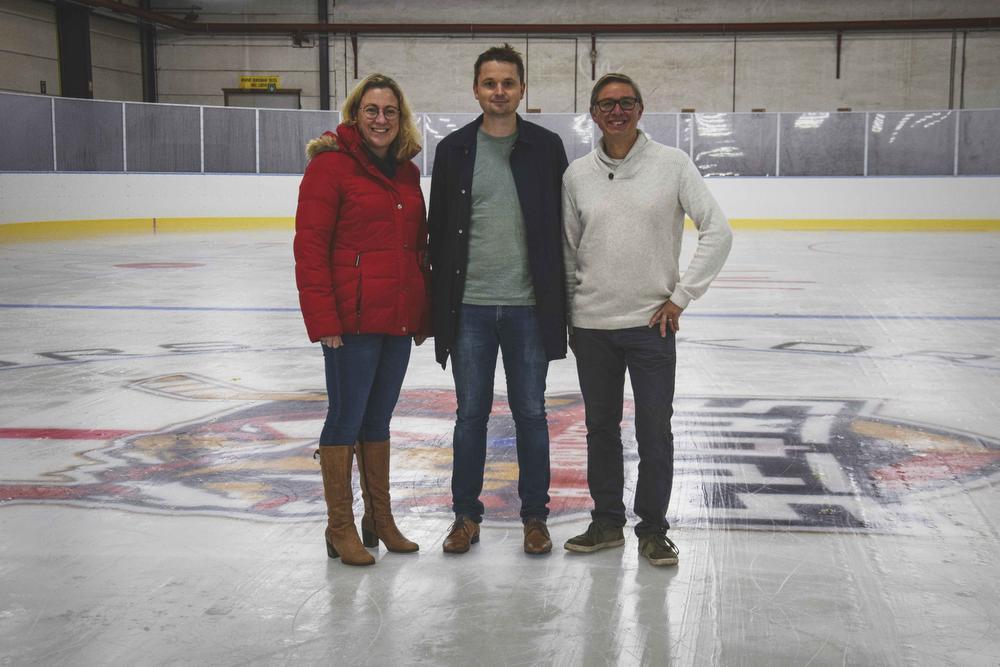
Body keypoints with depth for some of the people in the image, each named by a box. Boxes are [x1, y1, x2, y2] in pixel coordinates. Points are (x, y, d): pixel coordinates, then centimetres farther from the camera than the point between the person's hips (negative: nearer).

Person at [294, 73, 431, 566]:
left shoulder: (406, 173, 12)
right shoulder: (331, 165, -8)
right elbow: (310, 247, -12)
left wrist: (423, 315, 14)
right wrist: (323, 318, -17)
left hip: (398, 320, 7)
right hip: (352, 321, -7)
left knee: (378, 418, 16)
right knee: (346, 418, 2)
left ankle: (379, 518, 28)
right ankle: (340, 528, 14)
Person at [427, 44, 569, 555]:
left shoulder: (546, 147, 2)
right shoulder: (454, 149, 4)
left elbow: (562, 227, 3)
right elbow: (439, 229, 6)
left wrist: (559, 302, 0)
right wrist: (438, 303, 2)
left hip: (528, 307, -1)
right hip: (470, 306, 1)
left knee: (530, 412, 8)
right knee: (471, 412, 8)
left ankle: (534, 515, 20)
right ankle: (466, 514, 21)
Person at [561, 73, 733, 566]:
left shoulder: (672, 164, -4)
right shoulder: (578, 174, 3)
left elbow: (718, 232, -5)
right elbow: (568, 250, 10)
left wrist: (681, 296, -7)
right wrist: (568, 316, 11)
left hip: (651, 322, -2)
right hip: (592, 324, 3)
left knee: (654, 431, 2)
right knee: (601, 427, 13)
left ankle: (652, 529, 18)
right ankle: (607, 521, 27)